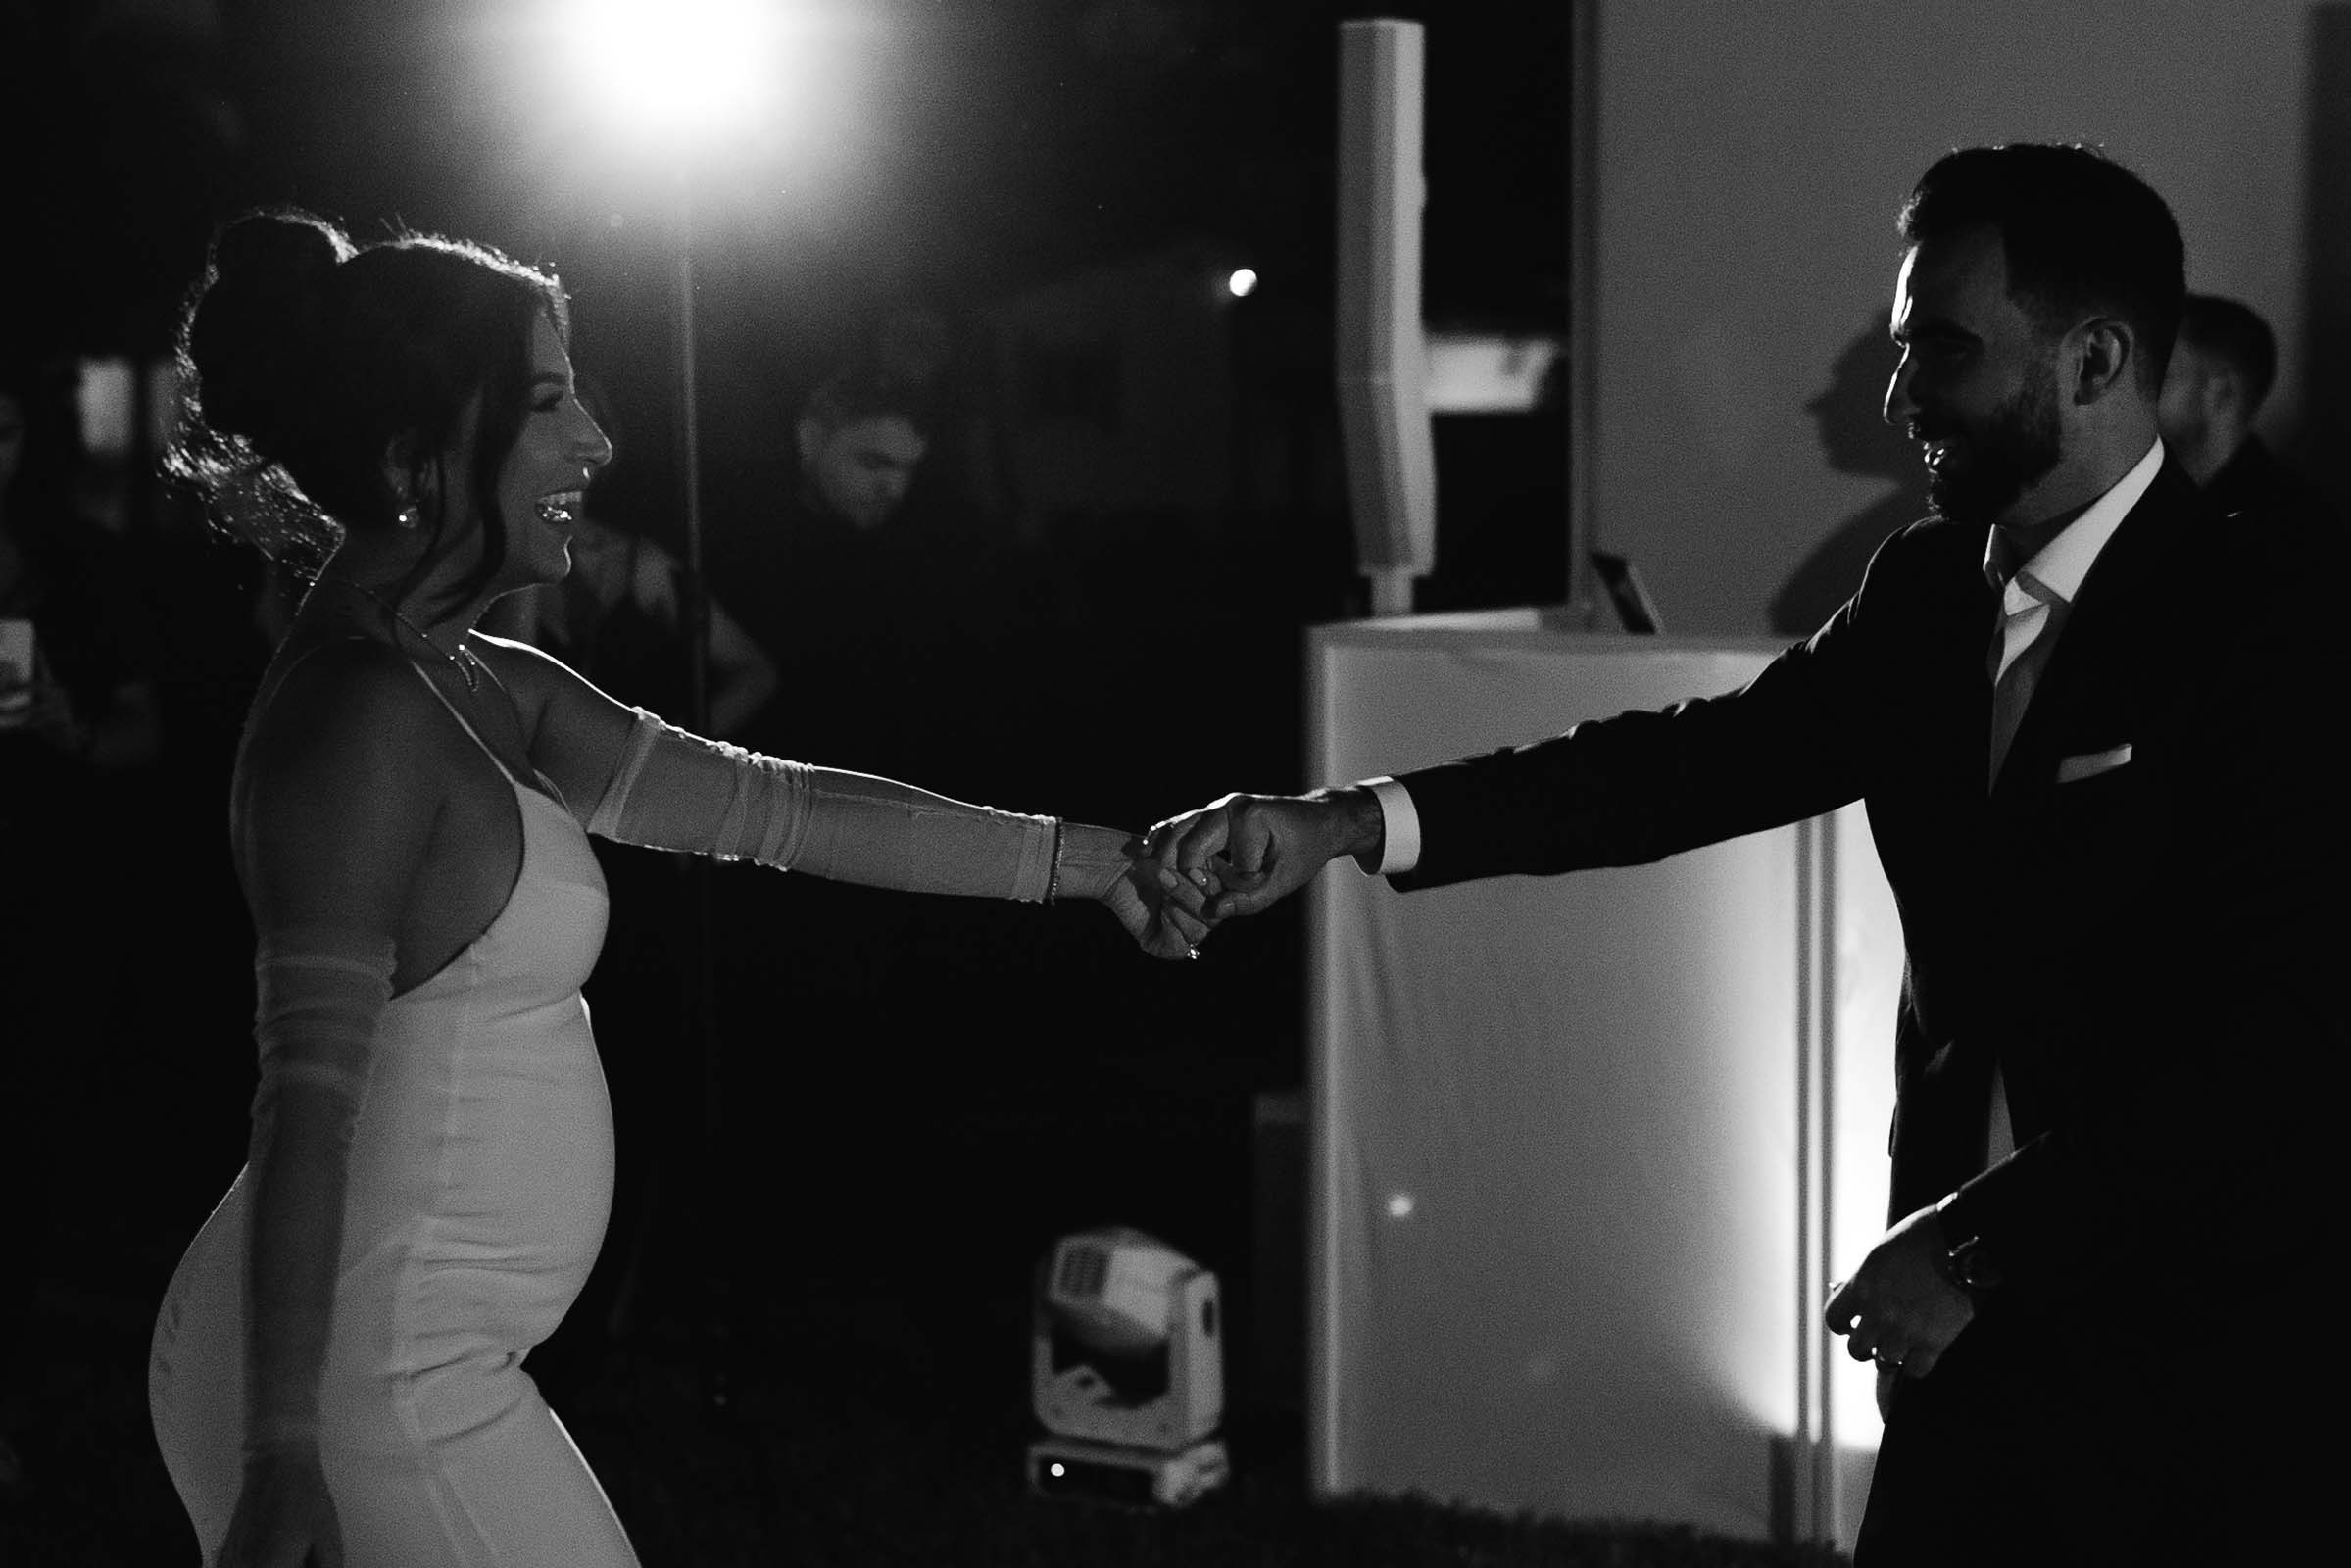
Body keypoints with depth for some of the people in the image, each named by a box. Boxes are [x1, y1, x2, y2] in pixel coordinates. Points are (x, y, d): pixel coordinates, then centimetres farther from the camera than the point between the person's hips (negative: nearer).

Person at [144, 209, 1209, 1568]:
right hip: (363, 1387, -9)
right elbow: (307, 1108, -24)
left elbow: (764, 803, 13)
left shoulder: (486, 691, 9)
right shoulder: (361, 720, -19)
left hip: (426, 1366, 9)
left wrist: (1078, 857, 15)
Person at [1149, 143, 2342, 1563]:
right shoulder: (1929, 591, 5)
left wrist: (1978, 1248, -20)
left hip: (2187, 1352, -5)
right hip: (1979, 1326, 5)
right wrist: (1350, 824, -12)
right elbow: (1697, 763, -1)